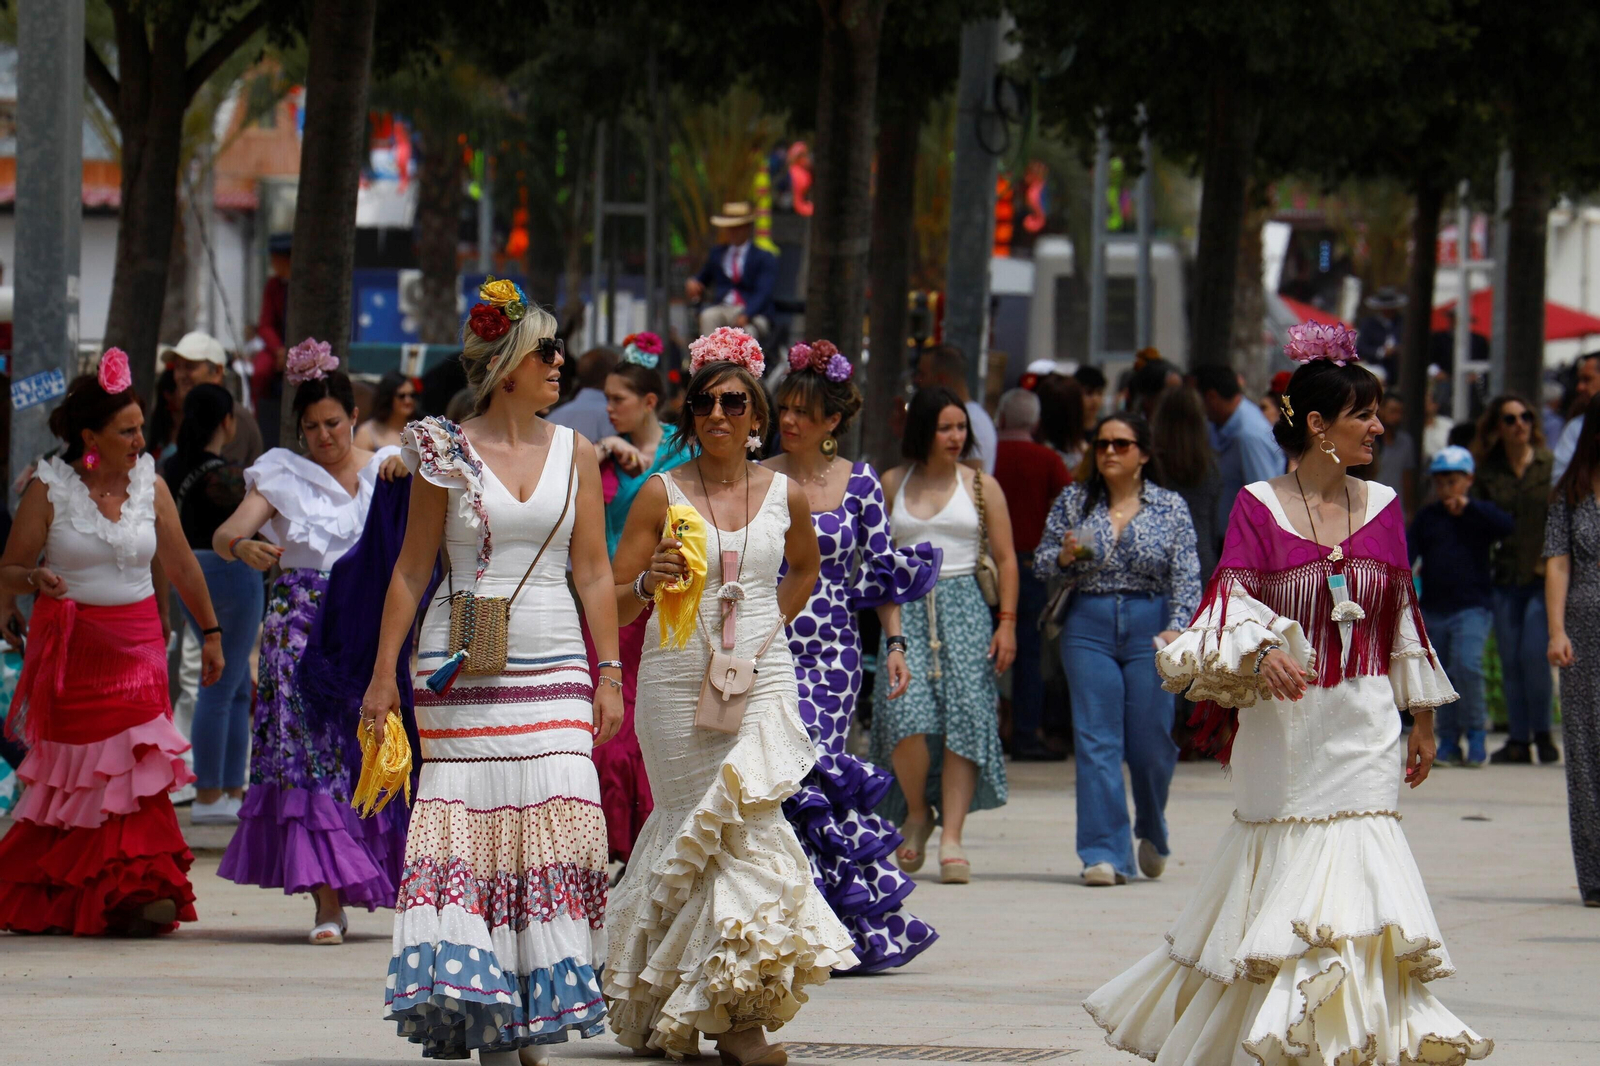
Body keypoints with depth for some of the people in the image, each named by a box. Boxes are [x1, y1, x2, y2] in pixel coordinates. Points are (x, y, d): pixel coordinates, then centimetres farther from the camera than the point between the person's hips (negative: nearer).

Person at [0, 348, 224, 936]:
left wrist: (211, 632, 20)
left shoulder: (150, 485, 5)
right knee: (76, 772, -2)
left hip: (137, 642, 2)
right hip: (70, 647, -2)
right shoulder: (49, 490, -5)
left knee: (134, 765, -9)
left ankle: (139, 890, -9)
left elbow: (182, 565, 15)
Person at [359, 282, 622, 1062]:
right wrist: (383, 675, 0)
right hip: (464, 669, -2)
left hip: (553, 667, 2)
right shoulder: (447, 454, 2)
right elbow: (411, 570, 4)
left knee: (554, 818, -8)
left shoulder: (574, 454, 9)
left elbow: (593, 572, 10)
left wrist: (610, 672, 3)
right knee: (470, 824, -7)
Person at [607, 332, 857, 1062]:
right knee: (737, 837, -7)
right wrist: (650, 582, -23)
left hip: (761, 685, 2)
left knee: (738, 819, -9)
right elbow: (612, 603, -3)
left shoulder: (784, 496, 7)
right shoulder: (662, 495, -2)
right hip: (679, 682, -2)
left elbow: (805, 566, 29)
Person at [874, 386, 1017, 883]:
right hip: (906, 607, 0)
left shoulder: (981, 486, 7)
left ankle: (951, 837, -8)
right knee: (907, 713, -17)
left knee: (963, 719, -9)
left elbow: (1005, 558, 7)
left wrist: (1007, 623, -2)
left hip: (964, 607, 0)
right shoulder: (893, 485, 10)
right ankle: (916, 814, 6)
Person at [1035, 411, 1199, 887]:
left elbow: (1186, 577, -2)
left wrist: (1177, 627, -16)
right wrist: (1065, 556, -11)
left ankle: (1152, 831, 29)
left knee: (1150, 741, 1)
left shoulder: (1171, 507, 4)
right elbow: (1041, 564, 11)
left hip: (1150, 627, -1)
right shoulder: (1074, 501, 8)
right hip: (1088, 628, 1)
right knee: (1096, 740, -6)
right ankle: (1105, 853, -7)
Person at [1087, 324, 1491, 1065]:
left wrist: (1423, 719, 16)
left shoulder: (1381, 508, 8)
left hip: (1363, 725, 3)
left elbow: (1403, 618, 14)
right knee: (1278, 864, 1)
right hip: (1282, 722, -3)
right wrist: (1265, 647, -33)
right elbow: (1233, 594, -12)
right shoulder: (1258, 507, -3)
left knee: (1358, 867, -6)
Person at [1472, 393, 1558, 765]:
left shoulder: (1551, 465, 0)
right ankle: (1518, 739, 11)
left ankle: (1542, 732, 5)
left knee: (1533, 654, -13)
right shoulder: (1488, 474, 7)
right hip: (1506, 580, 3)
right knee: (1510, 661, 3)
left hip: (1542, 579, -3)